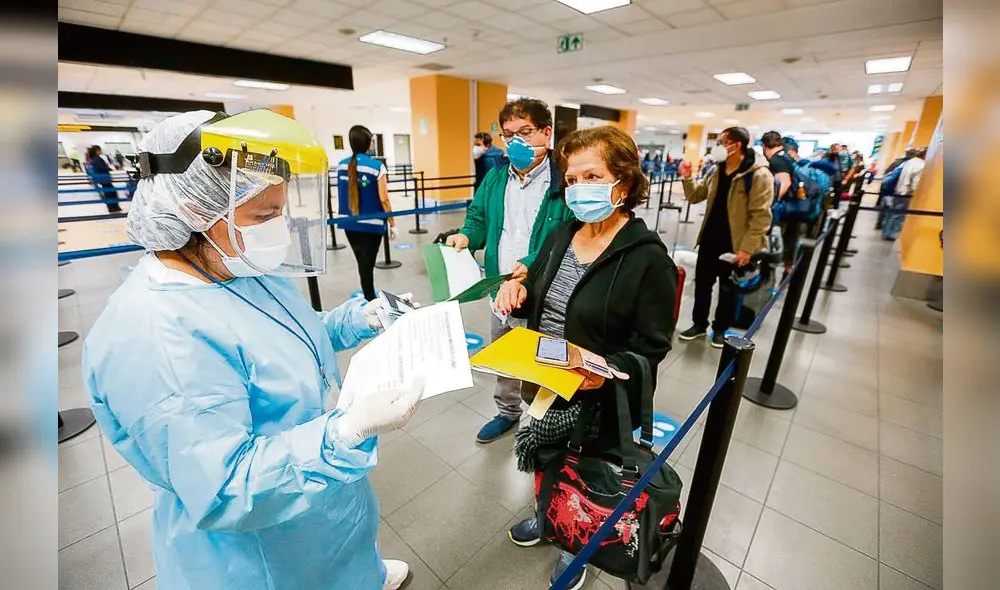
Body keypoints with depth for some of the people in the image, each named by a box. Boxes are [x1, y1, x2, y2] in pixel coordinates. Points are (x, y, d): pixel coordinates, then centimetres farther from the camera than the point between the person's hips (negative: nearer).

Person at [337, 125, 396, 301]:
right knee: (367, 264, 3)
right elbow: (383, 199, -13)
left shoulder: (341, 165, 2)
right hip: (372, 223, -5)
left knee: (362, 262, 18)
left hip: (349, 223, 5)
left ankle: (370, 298, 34)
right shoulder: (377, 166, -13)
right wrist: (392, 224, -6)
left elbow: (342, 193, 14)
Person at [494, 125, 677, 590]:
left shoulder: (648, 258, -19)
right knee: (544, 463, 26)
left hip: (598, 399, -5)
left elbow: (651, 347, -15)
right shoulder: (561, 236, 0)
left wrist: (608, 370, -33)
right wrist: (518, 290, -12)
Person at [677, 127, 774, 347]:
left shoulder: (759, 175, -15)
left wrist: (747, 247, -20)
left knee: (728, 289, 10)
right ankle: (699, 324, 29)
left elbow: (761, 216, -17)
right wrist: (687, 178, -3)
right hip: (710, 239, 6)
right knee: (702, 283, 13)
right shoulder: (717, 171, 6)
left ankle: (720, 329, 26)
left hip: (734, 244, -6)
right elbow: (696, 196, 14)